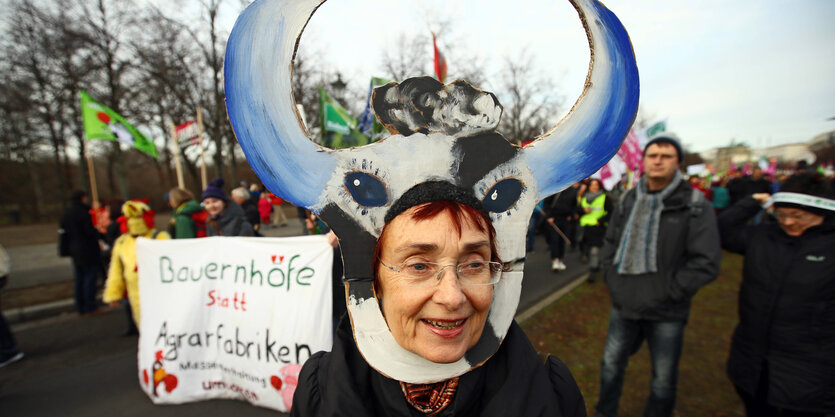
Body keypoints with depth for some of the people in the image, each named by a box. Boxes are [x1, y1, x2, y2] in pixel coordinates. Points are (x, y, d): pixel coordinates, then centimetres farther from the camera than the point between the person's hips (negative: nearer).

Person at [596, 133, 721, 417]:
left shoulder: (695, 206, -9)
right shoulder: (628, 201, 4)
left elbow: (706, 263, -13)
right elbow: (611, 243, 13)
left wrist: (666, 293, -16)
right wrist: (614, 282, 3)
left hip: (666, 314, -4)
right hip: (624, 306, 4)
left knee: (663, 381, 15)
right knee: (611, 366, 19)